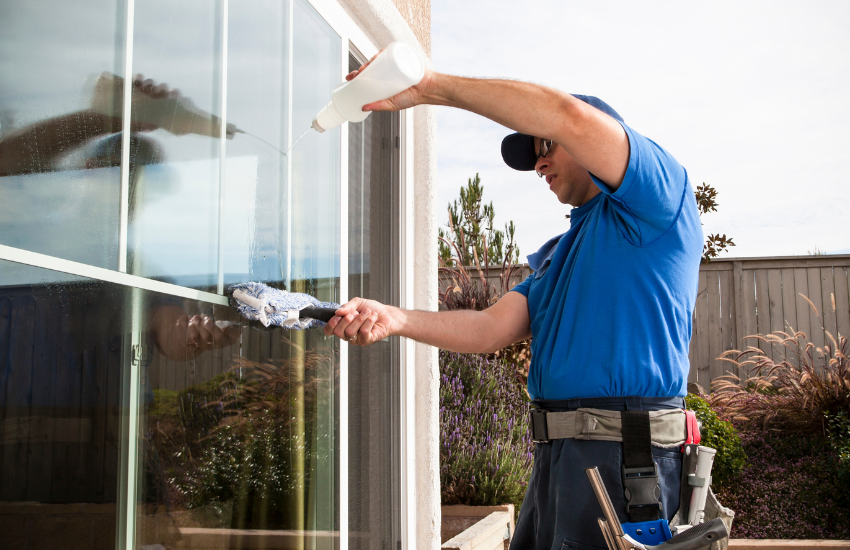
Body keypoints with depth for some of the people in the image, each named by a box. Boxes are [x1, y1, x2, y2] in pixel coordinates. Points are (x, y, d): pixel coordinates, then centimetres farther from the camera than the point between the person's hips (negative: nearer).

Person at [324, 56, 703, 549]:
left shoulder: (659, 198, -1)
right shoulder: (558, 254, 25)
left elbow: (567, 114, -18)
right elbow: (493, 329, 11)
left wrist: (428, 85, -14)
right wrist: (394, 319, -4)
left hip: (622, 456, -8)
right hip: (556, 454, 8)